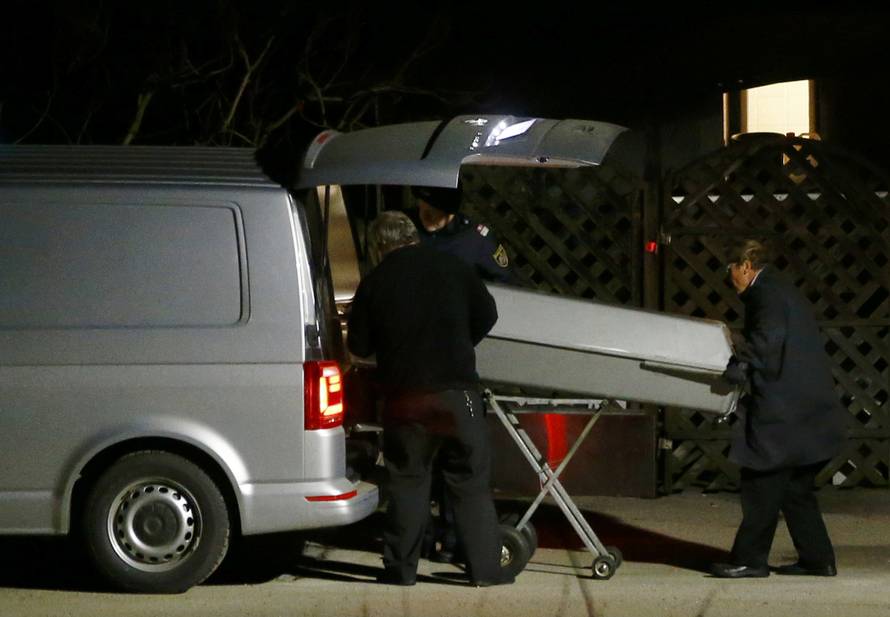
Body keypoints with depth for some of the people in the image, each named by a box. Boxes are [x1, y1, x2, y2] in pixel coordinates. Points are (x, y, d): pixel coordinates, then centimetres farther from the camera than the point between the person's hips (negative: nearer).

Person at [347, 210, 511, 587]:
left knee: (407, 483, 9)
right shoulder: (452, 268, 4)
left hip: (405, 397, 0)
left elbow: (358, 346, 4)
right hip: (458, 391, 0)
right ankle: (486, 569, 4)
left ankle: (401, 570, 11)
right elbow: (487, 315, 12)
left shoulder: (374, 284, 1)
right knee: (471, 484, 5)